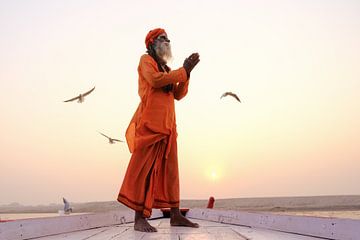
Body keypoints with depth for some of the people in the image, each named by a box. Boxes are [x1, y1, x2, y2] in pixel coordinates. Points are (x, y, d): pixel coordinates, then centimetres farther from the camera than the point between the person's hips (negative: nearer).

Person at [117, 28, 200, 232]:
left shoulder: (166, 69, 27)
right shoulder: (146, 60, 7)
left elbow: (179, 94, 17)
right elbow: (155, 79, -14)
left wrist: (186, 71, 5)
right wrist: (183, 71, -6)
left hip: (168, 124, 8)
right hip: (150, 121, -8)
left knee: (170, 169, 5)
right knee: (144, 167, -10)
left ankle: (175, 215, 7)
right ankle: (139, 218, -11)